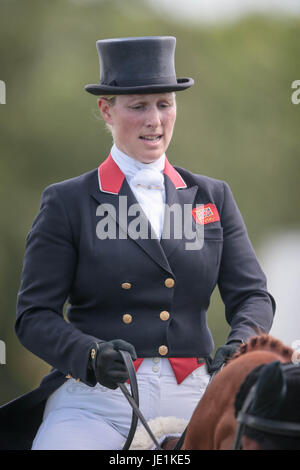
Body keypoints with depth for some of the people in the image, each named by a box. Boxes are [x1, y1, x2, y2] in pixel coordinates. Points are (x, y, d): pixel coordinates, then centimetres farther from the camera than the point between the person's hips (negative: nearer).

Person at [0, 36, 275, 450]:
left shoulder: (214, 198, 17)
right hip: (96, 400, -3)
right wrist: (92, 354, -17)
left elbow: (251, 294, 12)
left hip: (190, 399, 3)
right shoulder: (67, 202, 7)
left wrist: (240, 343, -11)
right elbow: (34, 315, 3)